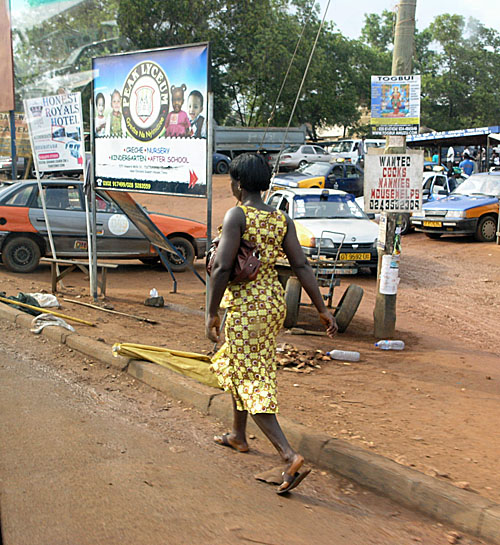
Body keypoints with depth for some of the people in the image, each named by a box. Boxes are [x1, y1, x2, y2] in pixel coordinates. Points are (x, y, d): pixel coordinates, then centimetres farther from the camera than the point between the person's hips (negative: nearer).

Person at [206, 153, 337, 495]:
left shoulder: (237, 215, -14)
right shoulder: (282, 219, 4)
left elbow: (222, 268, -20)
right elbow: (301, 265, -1)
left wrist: (212, 313, -12)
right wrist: (323, 309, 0)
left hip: (245, 305, -8)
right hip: (275, 300, 8)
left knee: (251, 383, -3)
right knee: (235, 365, 26)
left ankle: (291, 456, -14)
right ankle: (238, 435, 41)